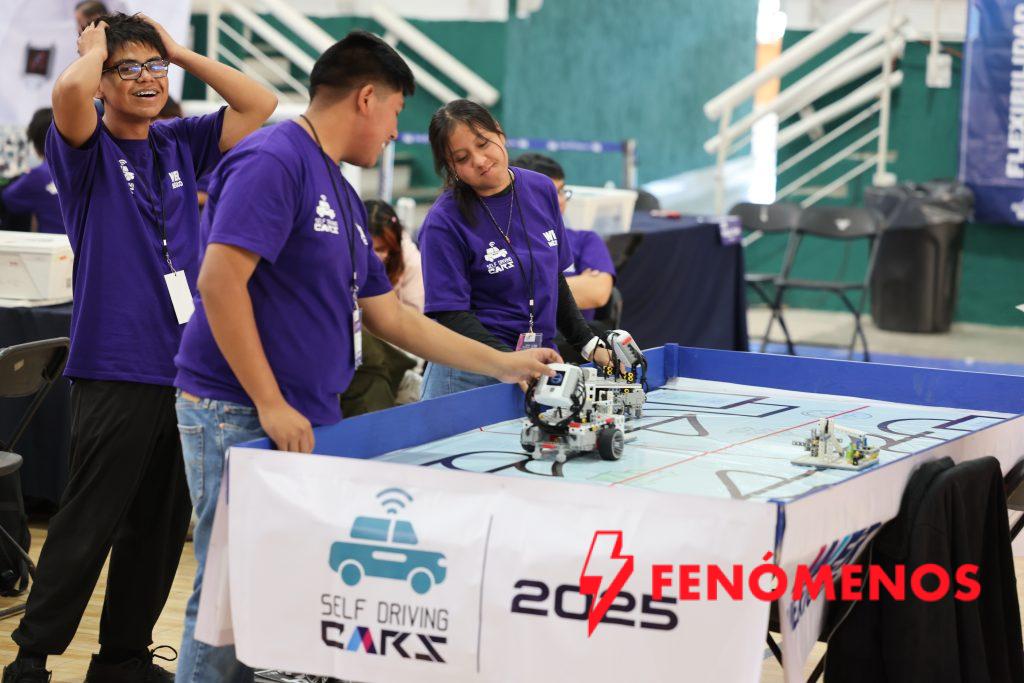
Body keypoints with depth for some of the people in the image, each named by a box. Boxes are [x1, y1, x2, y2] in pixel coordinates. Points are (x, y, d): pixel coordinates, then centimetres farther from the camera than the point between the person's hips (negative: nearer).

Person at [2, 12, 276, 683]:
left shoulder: (181, 145, 14)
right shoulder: (88, 149, -2)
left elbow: (260, 103, 10)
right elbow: (69, 91, -24)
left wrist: (181, 52, 9)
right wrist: (96, 47, -3)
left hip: (186, 367, 6)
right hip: (116, 369, -6)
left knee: (160, 526, 11)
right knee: (87, 524, -5)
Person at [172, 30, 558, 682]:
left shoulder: (342, 193, 18)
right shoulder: (272, 161, -12)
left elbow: (390, 315, 23)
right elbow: (219, 281, -21)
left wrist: (502, 364, 23)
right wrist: (272, 406, -21)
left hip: (304, 422, 9)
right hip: (240, 417, -9)